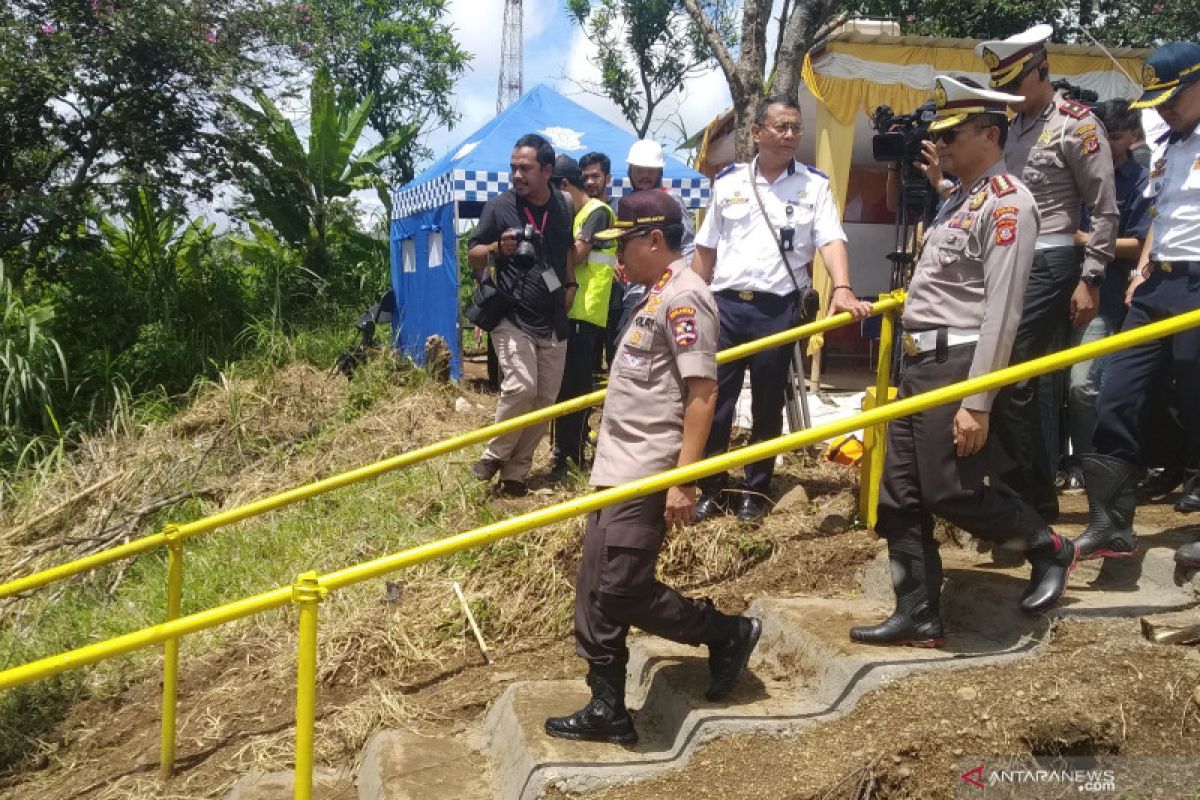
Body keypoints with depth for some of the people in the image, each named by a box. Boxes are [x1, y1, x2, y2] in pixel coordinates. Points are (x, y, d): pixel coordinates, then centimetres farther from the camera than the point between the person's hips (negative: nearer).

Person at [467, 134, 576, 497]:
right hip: (512, 317, -5)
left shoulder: (562, 206, 6)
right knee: (521, 387, -22)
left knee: (546, 399, 5)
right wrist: (497, 248, -22)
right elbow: (472, 255, -1)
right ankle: (494, 456, 0)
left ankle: (515, 471, 16)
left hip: (552, 321, 5)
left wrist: (570, 284, 10)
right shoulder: (499, 206, -6)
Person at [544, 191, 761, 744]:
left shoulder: (685, 296, -14)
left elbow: (702, 391, -20)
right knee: (595, 596, 11)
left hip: (646, 475, -10)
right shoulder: (658, 295, 16)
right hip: (619, 470, 10)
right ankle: (607, 712, 22)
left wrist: (683, 479, -23)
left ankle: (729, 633, 14)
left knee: (624, 594, -7)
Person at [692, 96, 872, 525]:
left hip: (778, 308, -1)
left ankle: (755, 491, 19)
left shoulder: (814, 184, 2)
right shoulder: (728, 181, 6)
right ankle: (712, 489, 14)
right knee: (714, 401, 3)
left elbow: (831, 240, -9)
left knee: (768, 405, 7)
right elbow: (706, 249, 10)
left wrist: (842, 289, -27)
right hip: (725, 304, 1)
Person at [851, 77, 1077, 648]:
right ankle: (919, 616, 17)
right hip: (918, 364, 10)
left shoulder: (1007, 202, -12)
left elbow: (1000, 312, -19)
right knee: (898, 497, 8)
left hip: (957, 363, -10)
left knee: (952, 493, -6)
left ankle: (1049, 550, 20)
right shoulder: (957, 199, 18)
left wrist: (976, 403, -23)